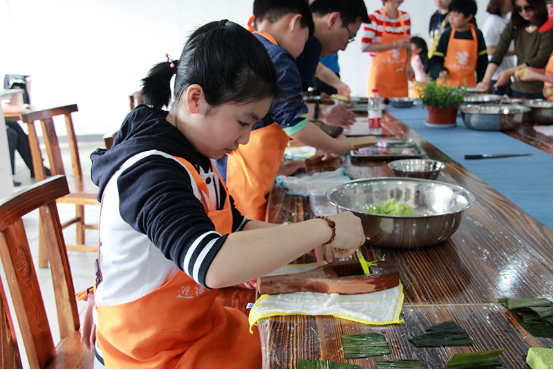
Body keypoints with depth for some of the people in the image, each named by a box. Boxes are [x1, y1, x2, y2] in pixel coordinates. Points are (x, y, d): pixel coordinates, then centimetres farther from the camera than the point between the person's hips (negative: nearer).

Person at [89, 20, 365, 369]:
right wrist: (322, 230, -36)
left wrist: (302, 240, -5)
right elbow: (213, 265, -44)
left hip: (201, 324, 9)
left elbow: (234, 225, 13)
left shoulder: (194, 155, 2)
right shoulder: (149, 172, -29)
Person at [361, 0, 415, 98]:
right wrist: (394, 44, -14)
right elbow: (365, 47, -14)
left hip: (400, 77, 5)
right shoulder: (374, 17, -7)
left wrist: (408, 63, 0)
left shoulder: (405, 17, 10)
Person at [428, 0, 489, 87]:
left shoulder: (477, 35, 2)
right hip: (446, 84, -1)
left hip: (469, 85, 1)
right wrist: (440, 71, -20)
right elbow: (435, 60, 0)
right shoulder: (447, 35, -1)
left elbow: (482, 62, 8)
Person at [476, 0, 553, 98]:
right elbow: (497, 56, -5)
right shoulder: (513, 26, 4)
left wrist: (510, 72, -22)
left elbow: (541, 60, -15)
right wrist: (486, 81, -18)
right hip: (519, 89, 4)